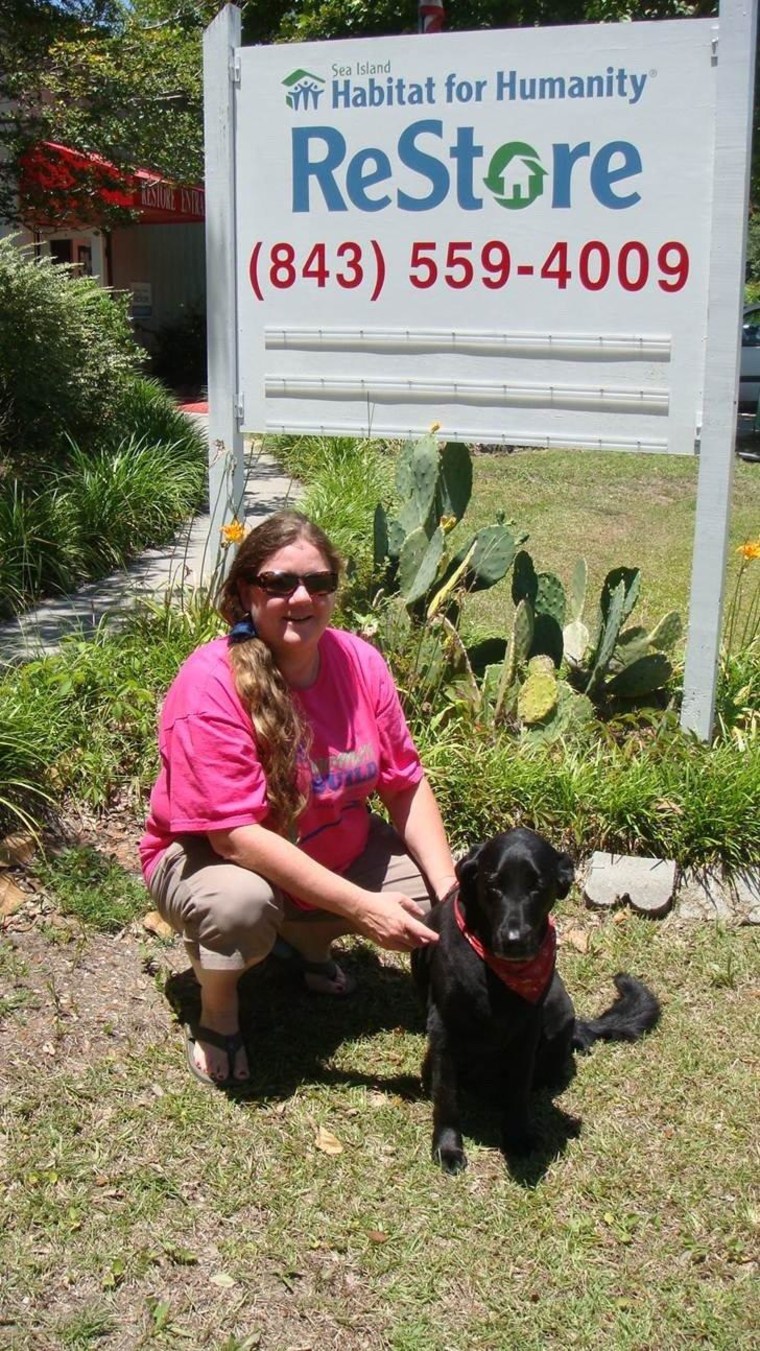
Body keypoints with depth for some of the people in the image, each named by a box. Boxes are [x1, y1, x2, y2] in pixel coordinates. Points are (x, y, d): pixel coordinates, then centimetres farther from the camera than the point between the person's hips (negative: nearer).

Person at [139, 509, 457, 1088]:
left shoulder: (360, 661, -12)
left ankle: (306, 939, 17)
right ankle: (216, 1013, -3)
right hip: (212, 859, -5)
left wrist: (451, 892, -18)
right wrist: (361, 906, -35)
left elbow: (406, 784, -6)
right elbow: (236, 835, -32)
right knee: (242, 901, -38)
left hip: (339, 855, 6)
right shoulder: (211, 684, -28)